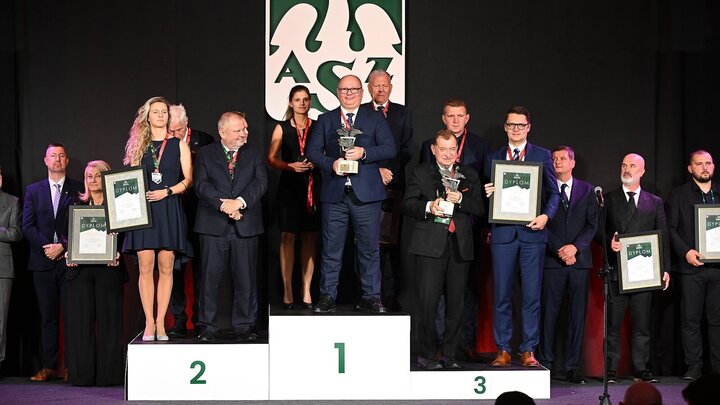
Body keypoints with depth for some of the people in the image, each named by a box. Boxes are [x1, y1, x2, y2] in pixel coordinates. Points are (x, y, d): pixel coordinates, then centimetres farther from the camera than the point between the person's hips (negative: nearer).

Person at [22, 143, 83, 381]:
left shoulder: (78, 190, 6)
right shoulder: (33, 190, 13)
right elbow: (27, 225, 5)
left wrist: (63, 246, -11)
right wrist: (46, 247, -8)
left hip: (70, 259, -2)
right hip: (43, 262, 2)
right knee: (47, 315, 4)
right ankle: (48, 366, 6)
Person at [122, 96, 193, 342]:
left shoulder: (179, 145, 7)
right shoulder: (138, 145, 11)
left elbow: (188, 179, 3)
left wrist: (166, 192, -10)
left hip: (169, 209, -1)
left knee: (166, 268, -2)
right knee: (145, 267, -4)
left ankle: (160, 323, 2)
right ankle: (149, 323, 0)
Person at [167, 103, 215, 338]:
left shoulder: (204, 141, -1)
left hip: (198, 214, -1)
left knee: (200, 268, 6)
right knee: (174, 268, 4)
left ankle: (201, 319, 14)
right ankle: (178, 321, 10)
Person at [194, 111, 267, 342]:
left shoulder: (254, 155, 13)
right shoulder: (205, 155, 8)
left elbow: (260, 183, -1)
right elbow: (201, 185, -4)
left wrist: (239, 202, -16)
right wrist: (223, 205, -17)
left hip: (246, 226, 1)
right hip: (213, 225, -1)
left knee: (245, 278, 3)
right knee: (211, 277, 1)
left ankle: (244, 326, 10)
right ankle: (208, 326, 8)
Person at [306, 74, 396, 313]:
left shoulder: (375, 119, 8)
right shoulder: (325, 120, 13)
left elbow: (390, 149, -1)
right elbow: (312, 151, 6)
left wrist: (364, 153, -16)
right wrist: (330, 163, -12)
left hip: (366, 193, -1)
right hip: (334, 193, 1)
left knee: (369, 248, 2)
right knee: (331, 248, 4)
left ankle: (371, 298, 9)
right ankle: (327, 297, 10)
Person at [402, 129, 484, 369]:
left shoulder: (469, 176, 15)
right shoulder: (421, 174, 9)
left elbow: (479, 208, 7)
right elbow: (407, 205, 2)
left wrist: (460, 199, -11)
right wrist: (428, 207, -15)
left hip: (460, 246, 3)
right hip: (430, 245, -3)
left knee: (456, 303, 4)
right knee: (428, 302, -7)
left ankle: (449, 354, 14)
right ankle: (427, 355, 2)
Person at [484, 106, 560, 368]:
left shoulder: (542, 156, 9)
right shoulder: (494, 158, 13)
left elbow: (553, 192, 6)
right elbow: (488, 195, 14)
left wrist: (546, 215, -11)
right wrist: (487, 194, -9)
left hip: (532, 231, -1)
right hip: (503, 232, 1)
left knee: (532, 294, -1)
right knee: (502, 294, 2)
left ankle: (528, 351, 5)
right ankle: (503, 350, 8)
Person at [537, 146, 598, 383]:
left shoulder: (587, 190, 13)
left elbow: (592, 224, 7)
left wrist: (575, 246, -9)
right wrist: (559, 250, -9)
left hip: (579, 259, 2)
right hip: (552, 260, -2)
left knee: (578, 314, 1)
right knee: (548, 313, -3)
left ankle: (573, 366, 5)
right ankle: (545, 363, 4)